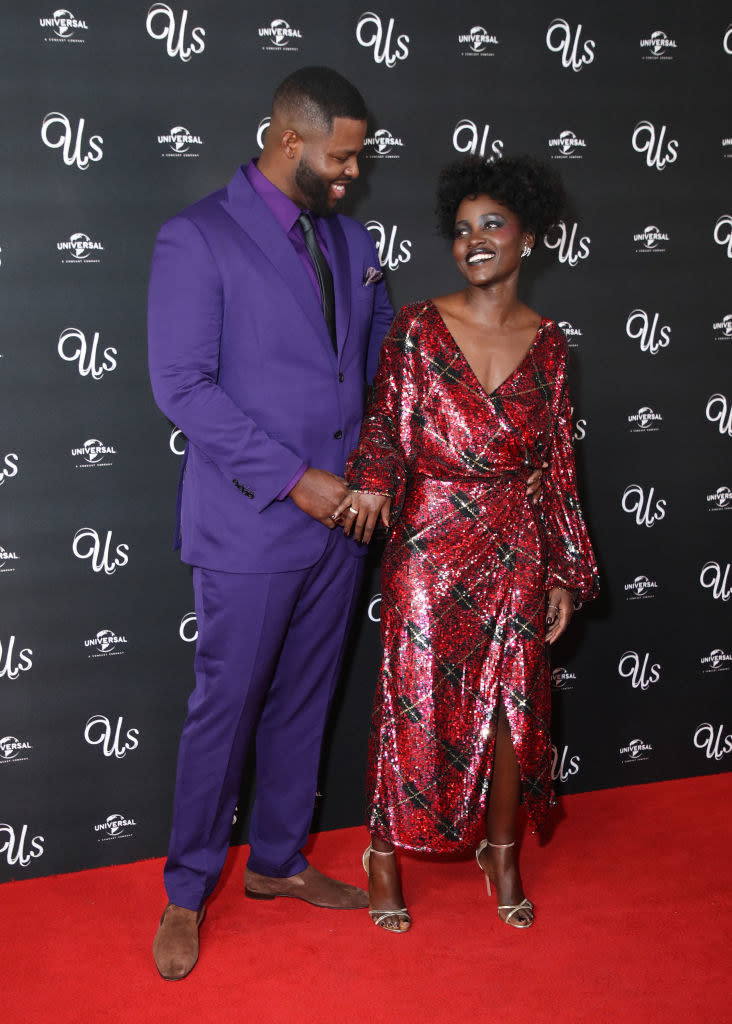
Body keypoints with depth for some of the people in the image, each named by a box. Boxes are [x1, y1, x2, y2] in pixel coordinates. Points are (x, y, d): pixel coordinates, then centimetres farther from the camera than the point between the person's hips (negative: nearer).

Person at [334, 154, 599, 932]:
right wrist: (374, 481, -25)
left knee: (513, 702, 10)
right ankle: (385, 853, 23)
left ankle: (501, 851, 30)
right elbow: (385, 424, -2)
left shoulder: (546, 343, 3)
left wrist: (566, 573, 6)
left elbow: (557, 462, 6)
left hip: (516, 549, 3)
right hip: (429, 549, -2)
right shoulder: (418, 327, -5)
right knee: (415, 703, 4)